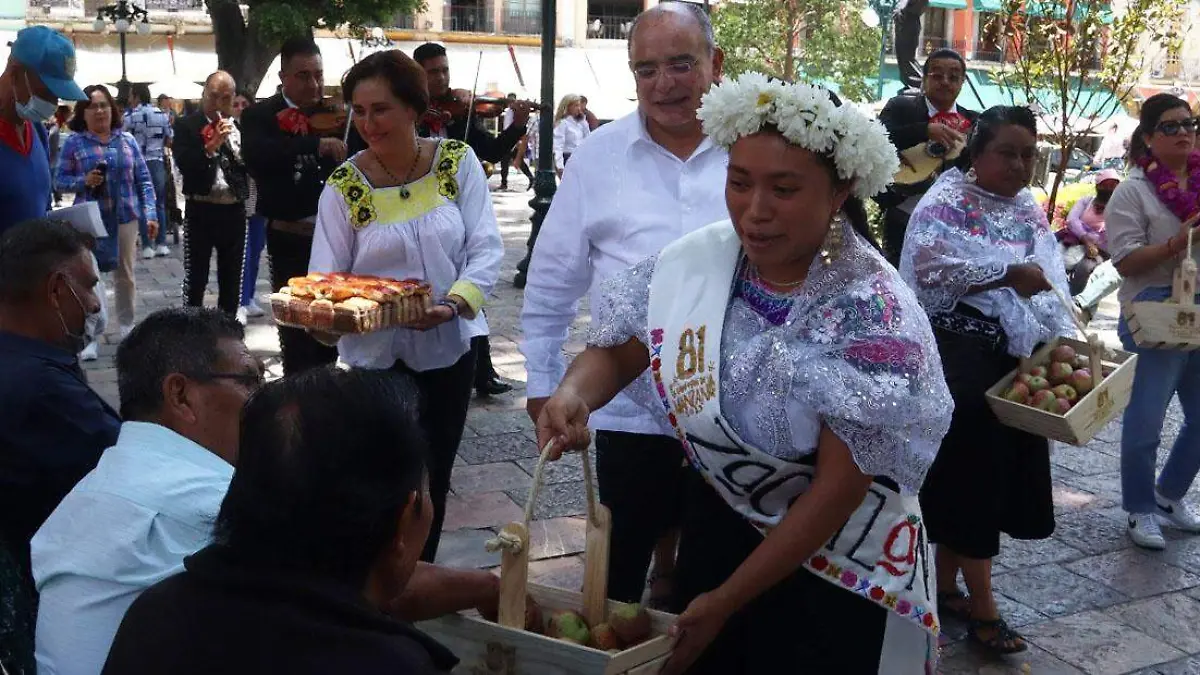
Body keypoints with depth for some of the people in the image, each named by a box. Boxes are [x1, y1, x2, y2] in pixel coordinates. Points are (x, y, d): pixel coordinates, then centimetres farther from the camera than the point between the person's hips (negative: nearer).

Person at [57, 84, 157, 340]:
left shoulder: (127, 140, 6)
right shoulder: (74, 142, 0)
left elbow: (144, 180, 6)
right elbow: (60, 180, 2)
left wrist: (151, 214, -2)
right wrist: (83, 181, -17)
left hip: (125, 217, 2)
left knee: (126, 275, 10)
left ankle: (128, 328, 24)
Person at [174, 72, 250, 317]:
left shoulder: (241, 127, 8)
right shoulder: (186, 125, -3)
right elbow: (184, 164, -15)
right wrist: (212, 144, -24)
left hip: (234, 211, 3)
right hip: (201, 210, -3)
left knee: (232, 277, 11)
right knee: (195, 277, 3)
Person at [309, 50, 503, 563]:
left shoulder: (458, 162, -6)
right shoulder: (345, 184, -6)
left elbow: (487, 248, -8)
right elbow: (325, 275, -7)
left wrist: (455, 302, -24)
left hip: (450, 346, 1)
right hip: (377, 354, -1)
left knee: (434, 482, 14)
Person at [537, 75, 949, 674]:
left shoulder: (875, 317, -25)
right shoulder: (696, 260, -11)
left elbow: (836, 492, -22)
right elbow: (615, 352, 2)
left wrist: (724, 602, -18)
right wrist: (571, 396, -23)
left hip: (837, 568, -4)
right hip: (718, 523, 5)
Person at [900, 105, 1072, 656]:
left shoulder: (1030, 211, 16)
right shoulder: (946, 203, -6)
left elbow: (1054, 283, 14)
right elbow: (932, 267, -23)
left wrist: (1064, 339, -1)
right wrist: (1009, 274, -23)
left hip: (1021, 363, 8)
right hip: (965, 361, -7)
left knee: (999, 475, 12)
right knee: (972, 475, -3)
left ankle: (944, 585, 26)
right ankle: (983, 607, 8)